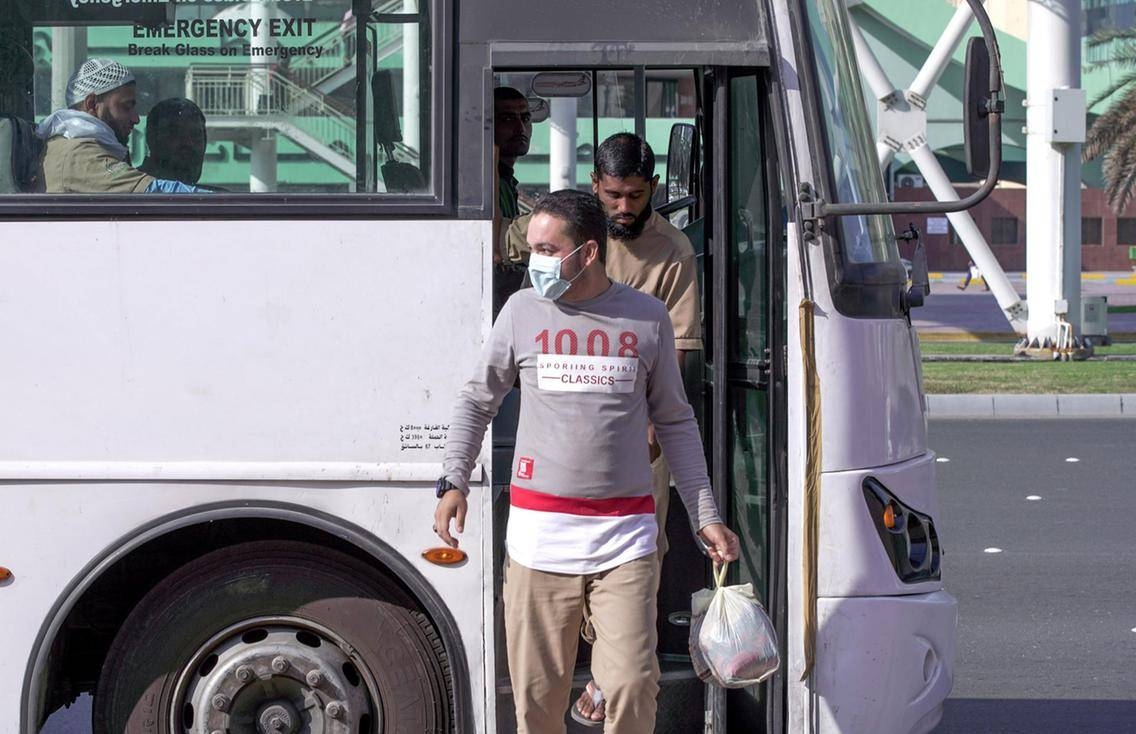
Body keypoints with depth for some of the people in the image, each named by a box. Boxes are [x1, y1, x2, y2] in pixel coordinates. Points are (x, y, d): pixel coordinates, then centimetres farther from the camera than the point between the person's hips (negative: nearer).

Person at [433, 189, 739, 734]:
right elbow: (477, 400, 16)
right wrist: (453, 482, 5)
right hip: (538, 532, 1)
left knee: (631, 685, -7)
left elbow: (675, 422, 12)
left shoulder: (648, 318, 5)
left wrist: (705, 517, 8)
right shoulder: (523, 311, 5)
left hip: (625, 534, 0)